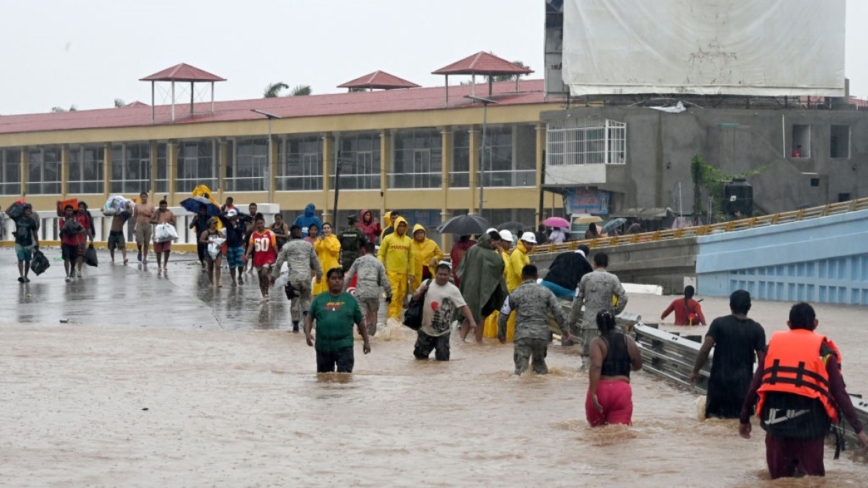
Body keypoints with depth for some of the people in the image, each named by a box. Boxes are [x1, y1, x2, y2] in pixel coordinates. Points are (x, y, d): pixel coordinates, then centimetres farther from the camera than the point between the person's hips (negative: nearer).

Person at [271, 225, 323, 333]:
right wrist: (319, 274, 27)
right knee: (306, 298, 14)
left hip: (293, 278, -1)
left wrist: (274, 276, 13)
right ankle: (306, 313, -12)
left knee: (294, 301, 7)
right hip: (306, 277, 1)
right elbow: (315, 261, 15)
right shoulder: (308, 245, 10)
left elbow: (278, 262, 4)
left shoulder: (286, 247, 4)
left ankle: (295, 325, 8)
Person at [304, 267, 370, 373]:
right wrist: (307, 333, -9)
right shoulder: (319, 299, 8)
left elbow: (360, 321, 13)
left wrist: (366, 341, 14)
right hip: (323, 346, 2)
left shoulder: (350, 300, 7)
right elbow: (309, 318, 9)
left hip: (344, 346, -2)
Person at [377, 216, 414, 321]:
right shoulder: (388, 238, 1)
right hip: (391, 272, -4)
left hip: (403, 273, 4)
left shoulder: (408, 241, 12)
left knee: (401, 295, 6)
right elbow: (380, 254, 1)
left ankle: (398, 317, 14)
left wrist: (412, 273, 11)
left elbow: (411, 258, 14)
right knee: (392, 295, -12)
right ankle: (392, 317, -14)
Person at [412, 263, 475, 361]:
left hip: (443, 332, -2)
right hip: (426, 329, 2)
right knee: (419, 355, 10)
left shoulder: (453, 290, -8)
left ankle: (439, 350, 33)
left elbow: (463, 306, -13)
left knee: (443, 358, -1)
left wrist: (471, 321, -25)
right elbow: (415, 298, 11)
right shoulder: (427, 283, 0)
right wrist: (420, 291, -11)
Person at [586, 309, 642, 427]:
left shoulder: (597, 342, -3)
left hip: (601, 389, -2)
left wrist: (593, 394, -19)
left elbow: (596, 367, -17)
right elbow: (638, 366, 17)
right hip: (622, 390, 2)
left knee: (597, 427, 17)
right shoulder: (628, 341, 9)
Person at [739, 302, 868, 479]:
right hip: (809, 423, -3)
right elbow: (839, 393, -2)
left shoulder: (774, 343, 11)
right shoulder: (823, 350, 3)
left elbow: (755, 386, 11)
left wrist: (744, 418, 22)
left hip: (776, 420, 3)